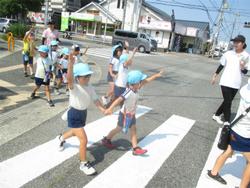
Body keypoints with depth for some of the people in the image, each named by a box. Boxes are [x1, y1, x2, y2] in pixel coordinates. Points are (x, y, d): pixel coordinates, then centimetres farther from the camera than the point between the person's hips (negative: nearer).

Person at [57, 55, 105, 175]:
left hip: (84, 113, 8)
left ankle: (61, 138, 67)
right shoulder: (74, 86, -25)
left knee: (75, 132, 33)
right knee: (84, 140, -9)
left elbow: (95, 99, -8)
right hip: (74, 114, -7)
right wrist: (71, 64, -62)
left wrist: (102, 109, -24)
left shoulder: (89, 87, -5)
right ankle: (84, 164, 12)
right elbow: (69, 78, -47)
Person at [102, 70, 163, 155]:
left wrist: (156, 75, 11)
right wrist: (110, 109, -55)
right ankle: (106, 140, 33)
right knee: (119, 129, 11)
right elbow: (119, 100, -44)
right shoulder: (128, 92, -33)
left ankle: (135, 148, 12)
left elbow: (146, 81, 5)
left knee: (133, 130, 7)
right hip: (125, 115, -7)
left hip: (132, 114, 8)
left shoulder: (136, 88, -7)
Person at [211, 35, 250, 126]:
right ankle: (227, 121, 4)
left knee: (228, 101, 12)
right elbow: (221, 65, 8)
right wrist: (215, 76, 11)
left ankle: (216, 115, 31)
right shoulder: (228, 54, -3)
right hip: (225, 82, -2)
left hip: (236, 84, 2)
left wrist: (242, 67, -21)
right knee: (228, 102, -4)